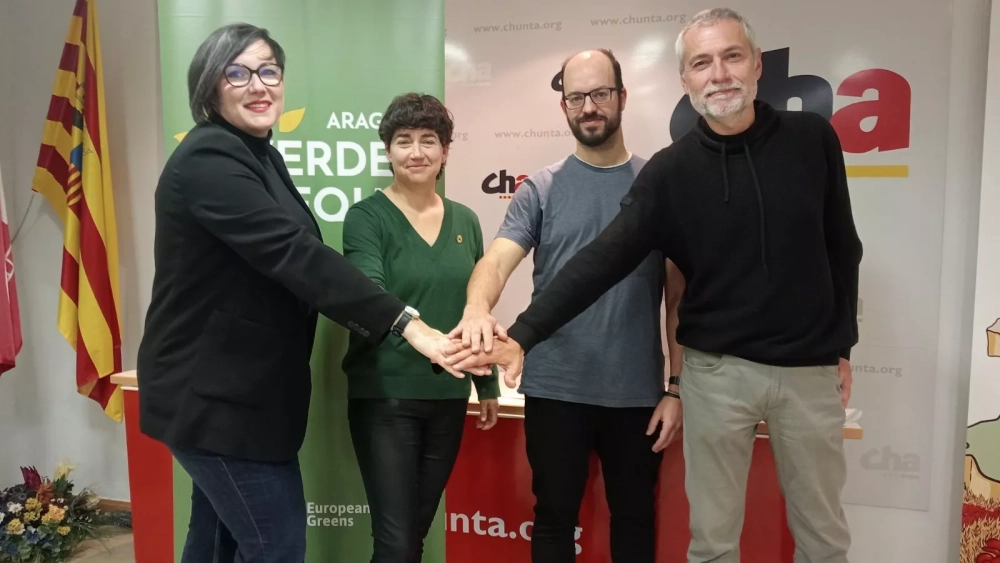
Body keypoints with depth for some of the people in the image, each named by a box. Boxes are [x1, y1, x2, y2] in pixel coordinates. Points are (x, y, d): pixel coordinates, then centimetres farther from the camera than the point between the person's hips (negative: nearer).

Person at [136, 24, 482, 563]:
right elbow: (293, 254, -30)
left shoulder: (260, 155, 12)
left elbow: (280, 261, 12)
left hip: (231, 389, 9)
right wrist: (407, 323, -35)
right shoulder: (208, 159, -19)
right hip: (214, 394, -9)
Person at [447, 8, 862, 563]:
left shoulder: (812, 139, -2)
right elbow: (601, 260, -16)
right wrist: (523, 334, -27)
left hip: (809, 369, 2)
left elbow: (842, 249, 7)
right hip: (717, 371, -1)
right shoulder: (671, 171, -8)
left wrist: (842, 346, 10)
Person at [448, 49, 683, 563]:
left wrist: (677, 388, -2)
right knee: (555, 516, 14)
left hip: (637, 391, 1)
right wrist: (477, 308, -35)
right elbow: (498, 259, -13)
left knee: (635, 517, 17)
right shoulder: (540, 189, 1)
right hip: (555, 389, 0)